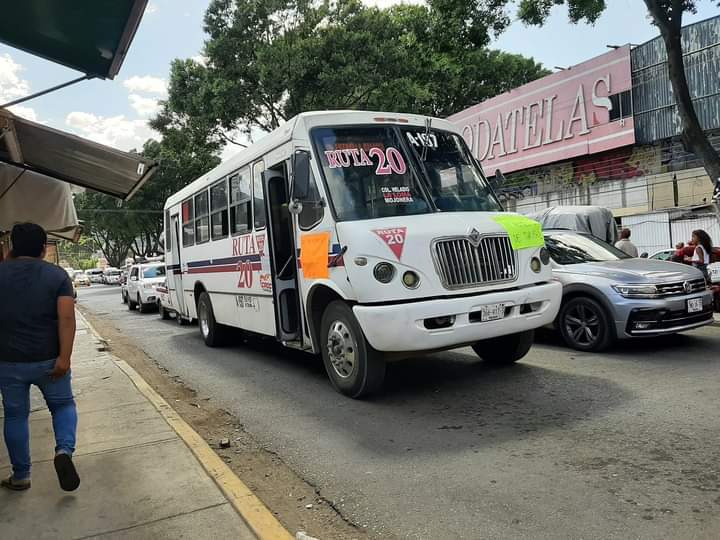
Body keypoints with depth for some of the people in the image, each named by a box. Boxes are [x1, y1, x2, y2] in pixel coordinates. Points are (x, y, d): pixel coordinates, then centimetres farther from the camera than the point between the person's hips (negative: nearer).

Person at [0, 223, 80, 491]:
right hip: (48, 359, -1)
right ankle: (64, 450, -7)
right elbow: (66, 318, -15)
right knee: (63, 404, 17)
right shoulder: (57, 274, -4)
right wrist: (64, 357, -16)